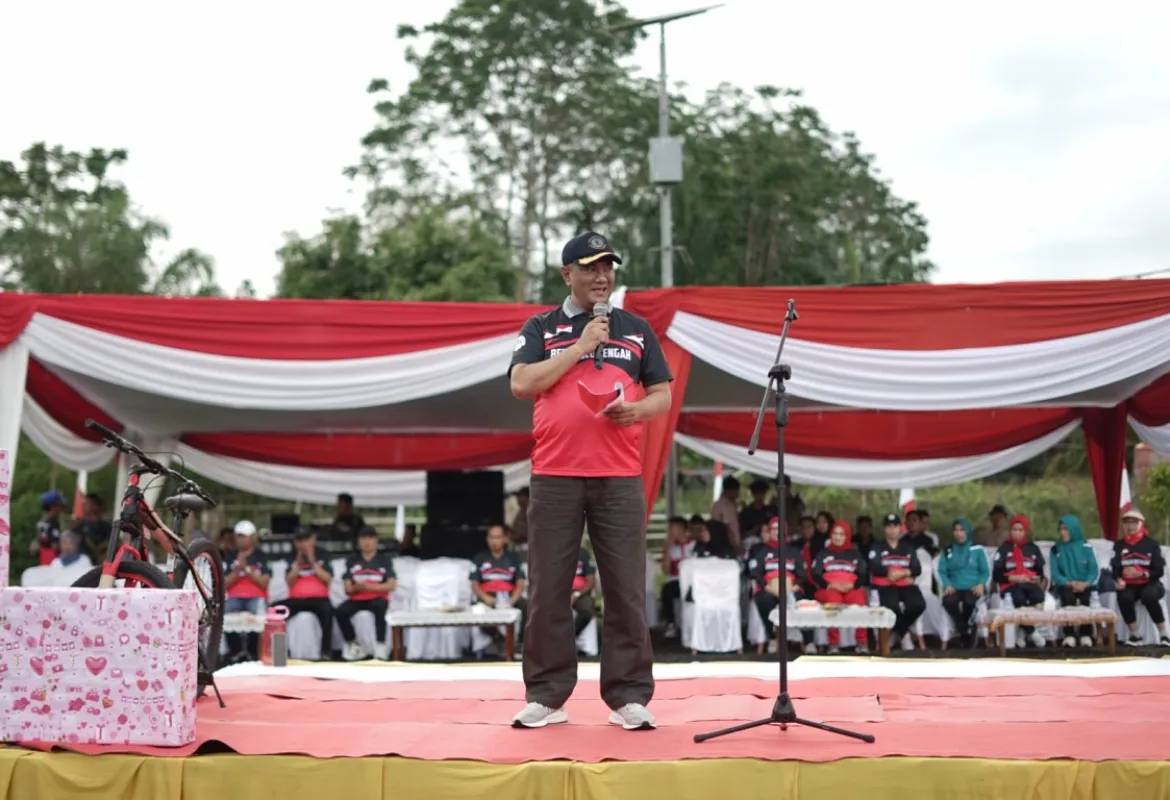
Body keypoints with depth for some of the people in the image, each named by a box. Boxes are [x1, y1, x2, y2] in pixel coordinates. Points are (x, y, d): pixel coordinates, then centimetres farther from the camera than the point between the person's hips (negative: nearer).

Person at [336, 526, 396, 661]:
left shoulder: (385, 560, 6)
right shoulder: (352, 561, 10)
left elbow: (391, 585, -4)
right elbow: (348, 589, 5)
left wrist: (369, 586, -17)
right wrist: (357, 587, -19)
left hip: (377, 598, -2)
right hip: (357, 599, 2)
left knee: (380, 607, -39)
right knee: (340, 612, -28)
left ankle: (380, 644, -29)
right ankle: (354, 644, -6)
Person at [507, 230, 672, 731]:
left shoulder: (637, 330, 15)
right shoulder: (541, 329, 10)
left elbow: (662, 395, 14)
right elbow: (522, 384, -5)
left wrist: (637, 410, -8)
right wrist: (580, 347, -8)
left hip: (620, 478, 1)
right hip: (554, 477, -1)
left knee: (626, 589, -1)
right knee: (548, 589, 2)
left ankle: (629, 697, 5)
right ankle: (546, 696, 10)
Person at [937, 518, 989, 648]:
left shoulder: (977, 550, 9)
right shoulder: (947, 551, 15)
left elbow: (985, 572, 8)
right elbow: (942, 571, 7)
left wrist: (981, 585, -13)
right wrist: (947, 585, -13)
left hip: (973, 588, -2)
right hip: (955, 588, 2)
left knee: (969, 602, -37)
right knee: (948, 601, -34)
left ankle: (962, 630, -10)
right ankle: (966, 630, -15)